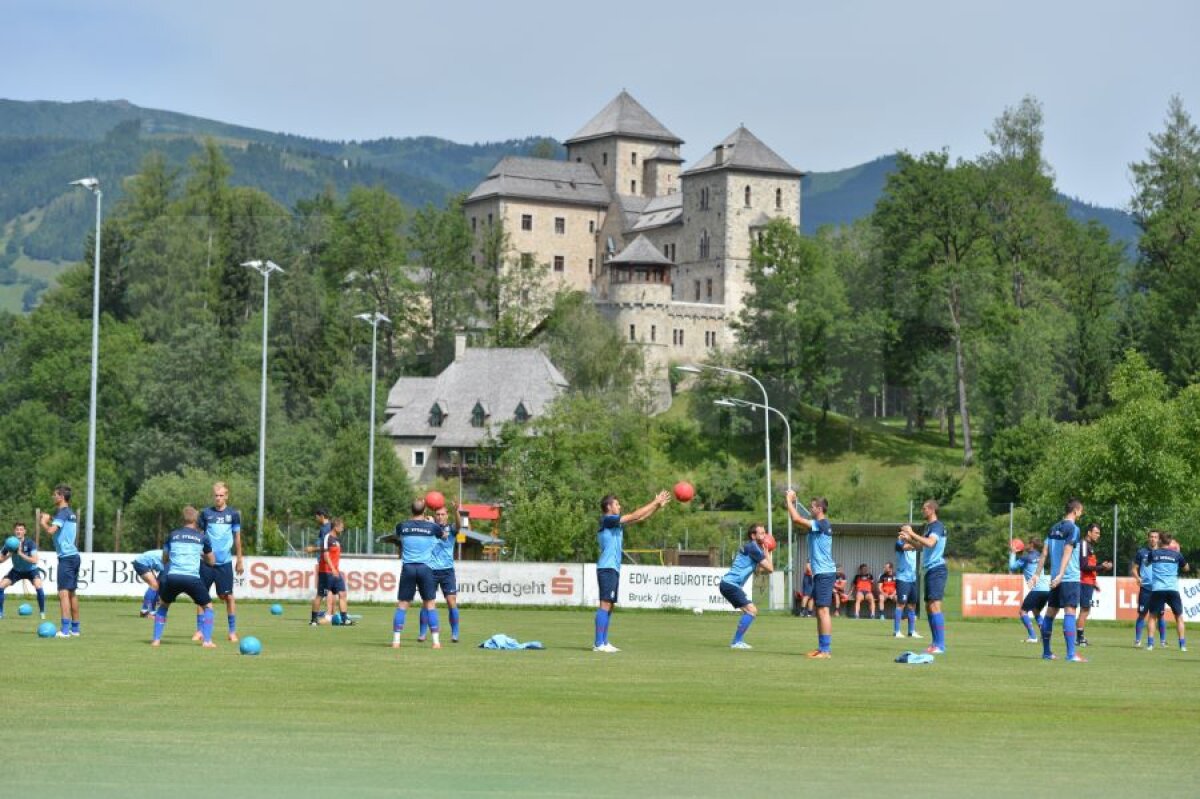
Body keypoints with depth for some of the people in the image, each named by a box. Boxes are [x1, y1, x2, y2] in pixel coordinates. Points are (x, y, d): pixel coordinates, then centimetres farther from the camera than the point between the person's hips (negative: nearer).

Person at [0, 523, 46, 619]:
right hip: (17, 570, 4)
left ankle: (42, 612, -11)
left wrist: (21, 554, -42)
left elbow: (35, 560, -34)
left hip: (31, 570, -4)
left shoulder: (30, 543, -25)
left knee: (38, 587, -29)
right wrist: (9, 554, -29)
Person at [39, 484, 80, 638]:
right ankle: (75, 628, 18)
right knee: (72, 593, 14)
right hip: (74, 555, 9)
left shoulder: (62, 512, -11)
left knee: (63, 592, -13)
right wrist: (50, 520, 22)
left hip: (66, 557, -9)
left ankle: (65, 630, -19)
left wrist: (44, 522, -5)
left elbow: (51, 530, -24)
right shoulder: (71, 513, 17)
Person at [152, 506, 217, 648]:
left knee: (163, 605, 27)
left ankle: (156, 639, 19)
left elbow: (164, 560, 26)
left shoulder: (173, 535, 18)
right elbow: (211, 561, 25)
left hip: (172, 576, 2)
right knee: (207, 606, 16)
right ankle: (207, 640, 1)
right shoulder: (202, 537, 14)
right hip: (192, 578, -2)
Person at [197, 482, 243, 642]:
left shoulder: (233, 514, 3)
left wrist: (239, 561, 10)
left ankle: (233, 631, 4)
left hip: (225, 562, -1)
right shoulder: (206, 513, 3)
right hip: (206, 561, 1)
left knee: (228, 596, -3)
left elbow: (237, 538, 10)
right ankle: (200, 630, 12)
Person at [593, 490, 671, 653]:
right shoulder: (607, 520, -9)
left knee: (609, 606, 10)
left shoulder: (615, 522, 18)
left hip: (613, 569, 10)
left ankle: (603, 642, 13)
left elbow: (640, 518, 20)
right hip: (607, 568, -10)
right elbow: (635, 516, -12)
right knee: (605, 605, -12)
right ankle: (598, 644, -15)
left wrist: (657, 505, 13)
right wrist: (655, 502, -7)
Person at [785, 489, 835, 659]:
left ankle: (826, 650, -12)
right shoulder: (820, 525, 14)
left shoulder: (822, 524, -14)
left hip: (824, 573, -10)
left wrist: (789, 500, -9)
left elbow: (796, 519, -20)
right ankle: (822, 648, 19)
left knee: (823, 610, -11)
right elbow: (798, 519, 25)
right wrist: (792, 502, 18)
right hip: (821, 573, 10)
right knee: (819, 610, 14)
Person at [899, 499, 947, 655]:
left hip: (937, 570, -10)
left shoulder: (937, 526, -11)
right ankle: (936, 643, 15)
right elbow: (921, 545, 27)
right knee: (929, 607, 11)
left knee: (934, 606, -14)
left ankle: (940, 645, -16)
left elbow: (930, 543, -28)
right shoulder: (928, 526, 17)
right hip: (930, 570, 10)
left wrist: (912, 534, -22)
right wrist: (908, 538, 10)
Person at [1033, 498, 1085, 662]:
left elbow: (1044, 553, 11)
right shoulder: (1073, 529, -9)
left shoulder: (1054, 529, 14)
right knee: (1069, 612, -12)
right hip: (1070, 578, -8)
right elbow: (1067, 553, -18)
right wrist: (1060, 575, -24)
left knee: (1050, 612, 13)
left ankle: (1046, 651, 20)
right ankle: (1071, 654, -19)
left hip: (1055, 579, 8)